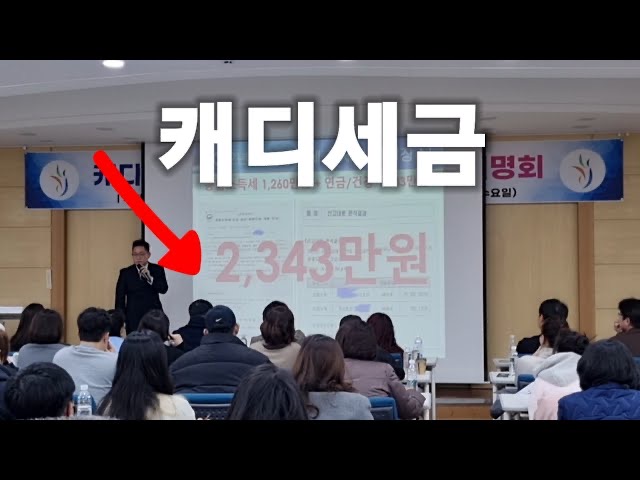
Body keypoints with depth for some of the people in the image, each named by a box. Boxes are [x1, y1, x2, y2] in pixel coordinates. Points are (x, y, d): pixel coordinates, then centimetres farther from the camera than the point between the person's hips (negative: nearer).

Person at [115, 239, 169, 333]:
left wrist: (150, 277, -18)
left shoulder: (157, 270, 6)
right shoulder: (126, 272, 4)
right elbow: (120, 297, 4)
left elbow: (164, 289, -4)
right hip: (133, 318, 0)